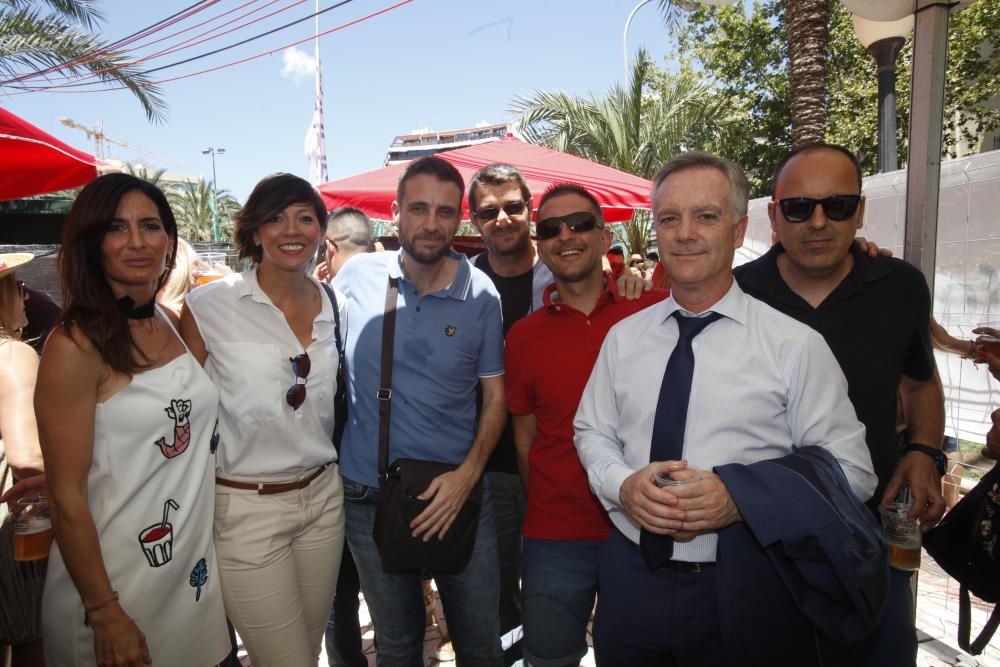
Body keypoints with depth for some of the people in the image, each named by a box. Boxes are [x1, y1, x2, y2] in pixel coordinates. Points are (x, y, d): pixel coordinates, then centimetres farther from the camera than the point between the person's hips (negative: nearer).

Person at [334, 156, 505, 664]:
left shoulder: (481, 296, -6)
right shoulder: (358, 276, -5)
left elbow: (495, 397, -1)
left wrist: (467, 475, -11)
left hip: (458, 492, 0)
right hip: (369, 497, 1)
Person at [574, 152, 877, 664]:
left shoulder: (796, 345, -9)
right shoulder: (623, 337, 2)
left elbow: (851, 471, -7)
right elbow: (593, 433, 10)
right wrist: (623, 485, -11)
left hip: (739, 593, -3)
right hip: (630, 580, 4)